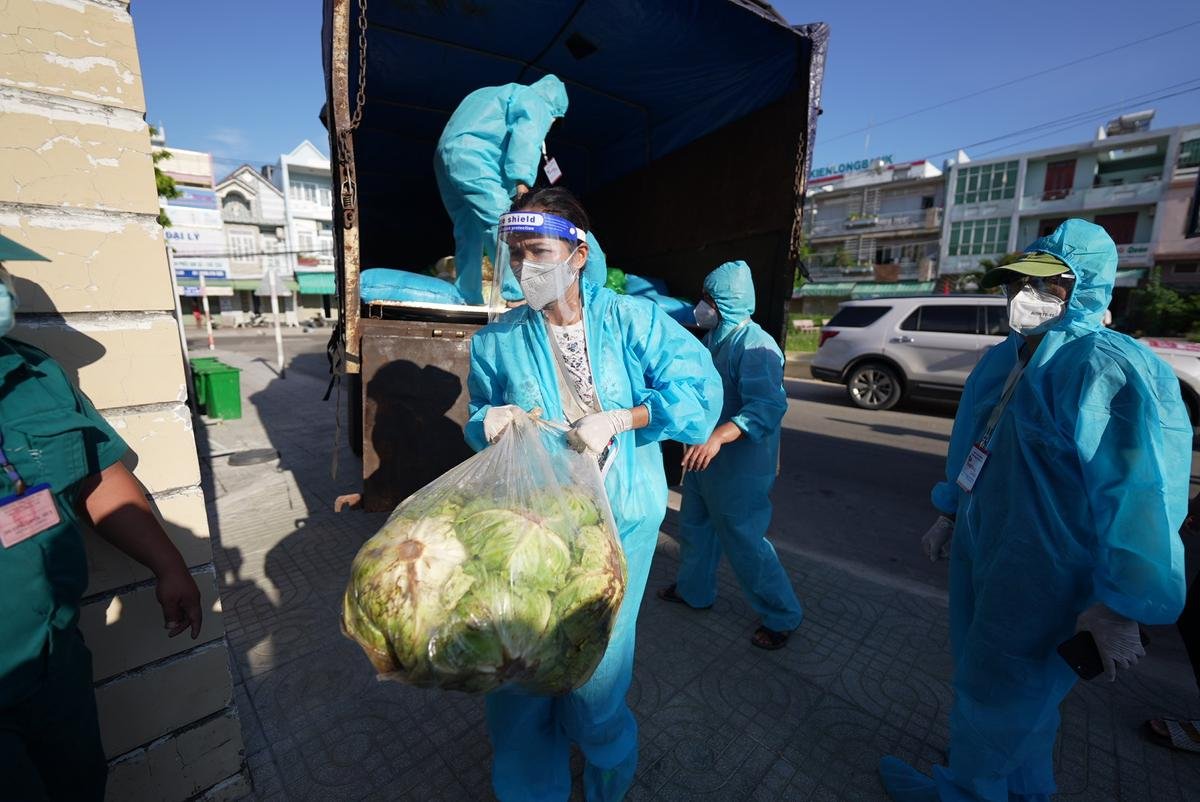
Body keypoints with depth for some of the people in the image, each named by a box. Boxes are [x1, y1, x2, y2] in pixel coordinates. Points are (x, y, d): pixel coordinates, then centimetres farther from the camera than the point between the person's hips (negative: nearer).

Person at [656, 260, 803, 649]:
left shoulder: (754, 346, -23)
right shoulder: (715, 339, 8)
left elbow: (769, 405, -36)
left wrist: (718, 436, -47)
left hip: (738, 469, -9)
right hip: (705, 459, 10)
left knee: (744, 542, 3)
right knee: (694, 526, 21)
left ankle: (782, 615, 26)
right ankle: (694, 589, 43)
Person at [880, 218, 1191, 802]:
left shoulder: (1107, 368, -21)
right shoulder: (1003, 359, 6)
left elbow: (1143, 496, -21)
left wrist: (1122, 606, -18)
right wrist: (949, 514, 19)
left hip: (1039, 574, -8)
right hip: (979, 549, 9)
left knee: (992, 694, 12)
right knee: (1017, 688, 27)